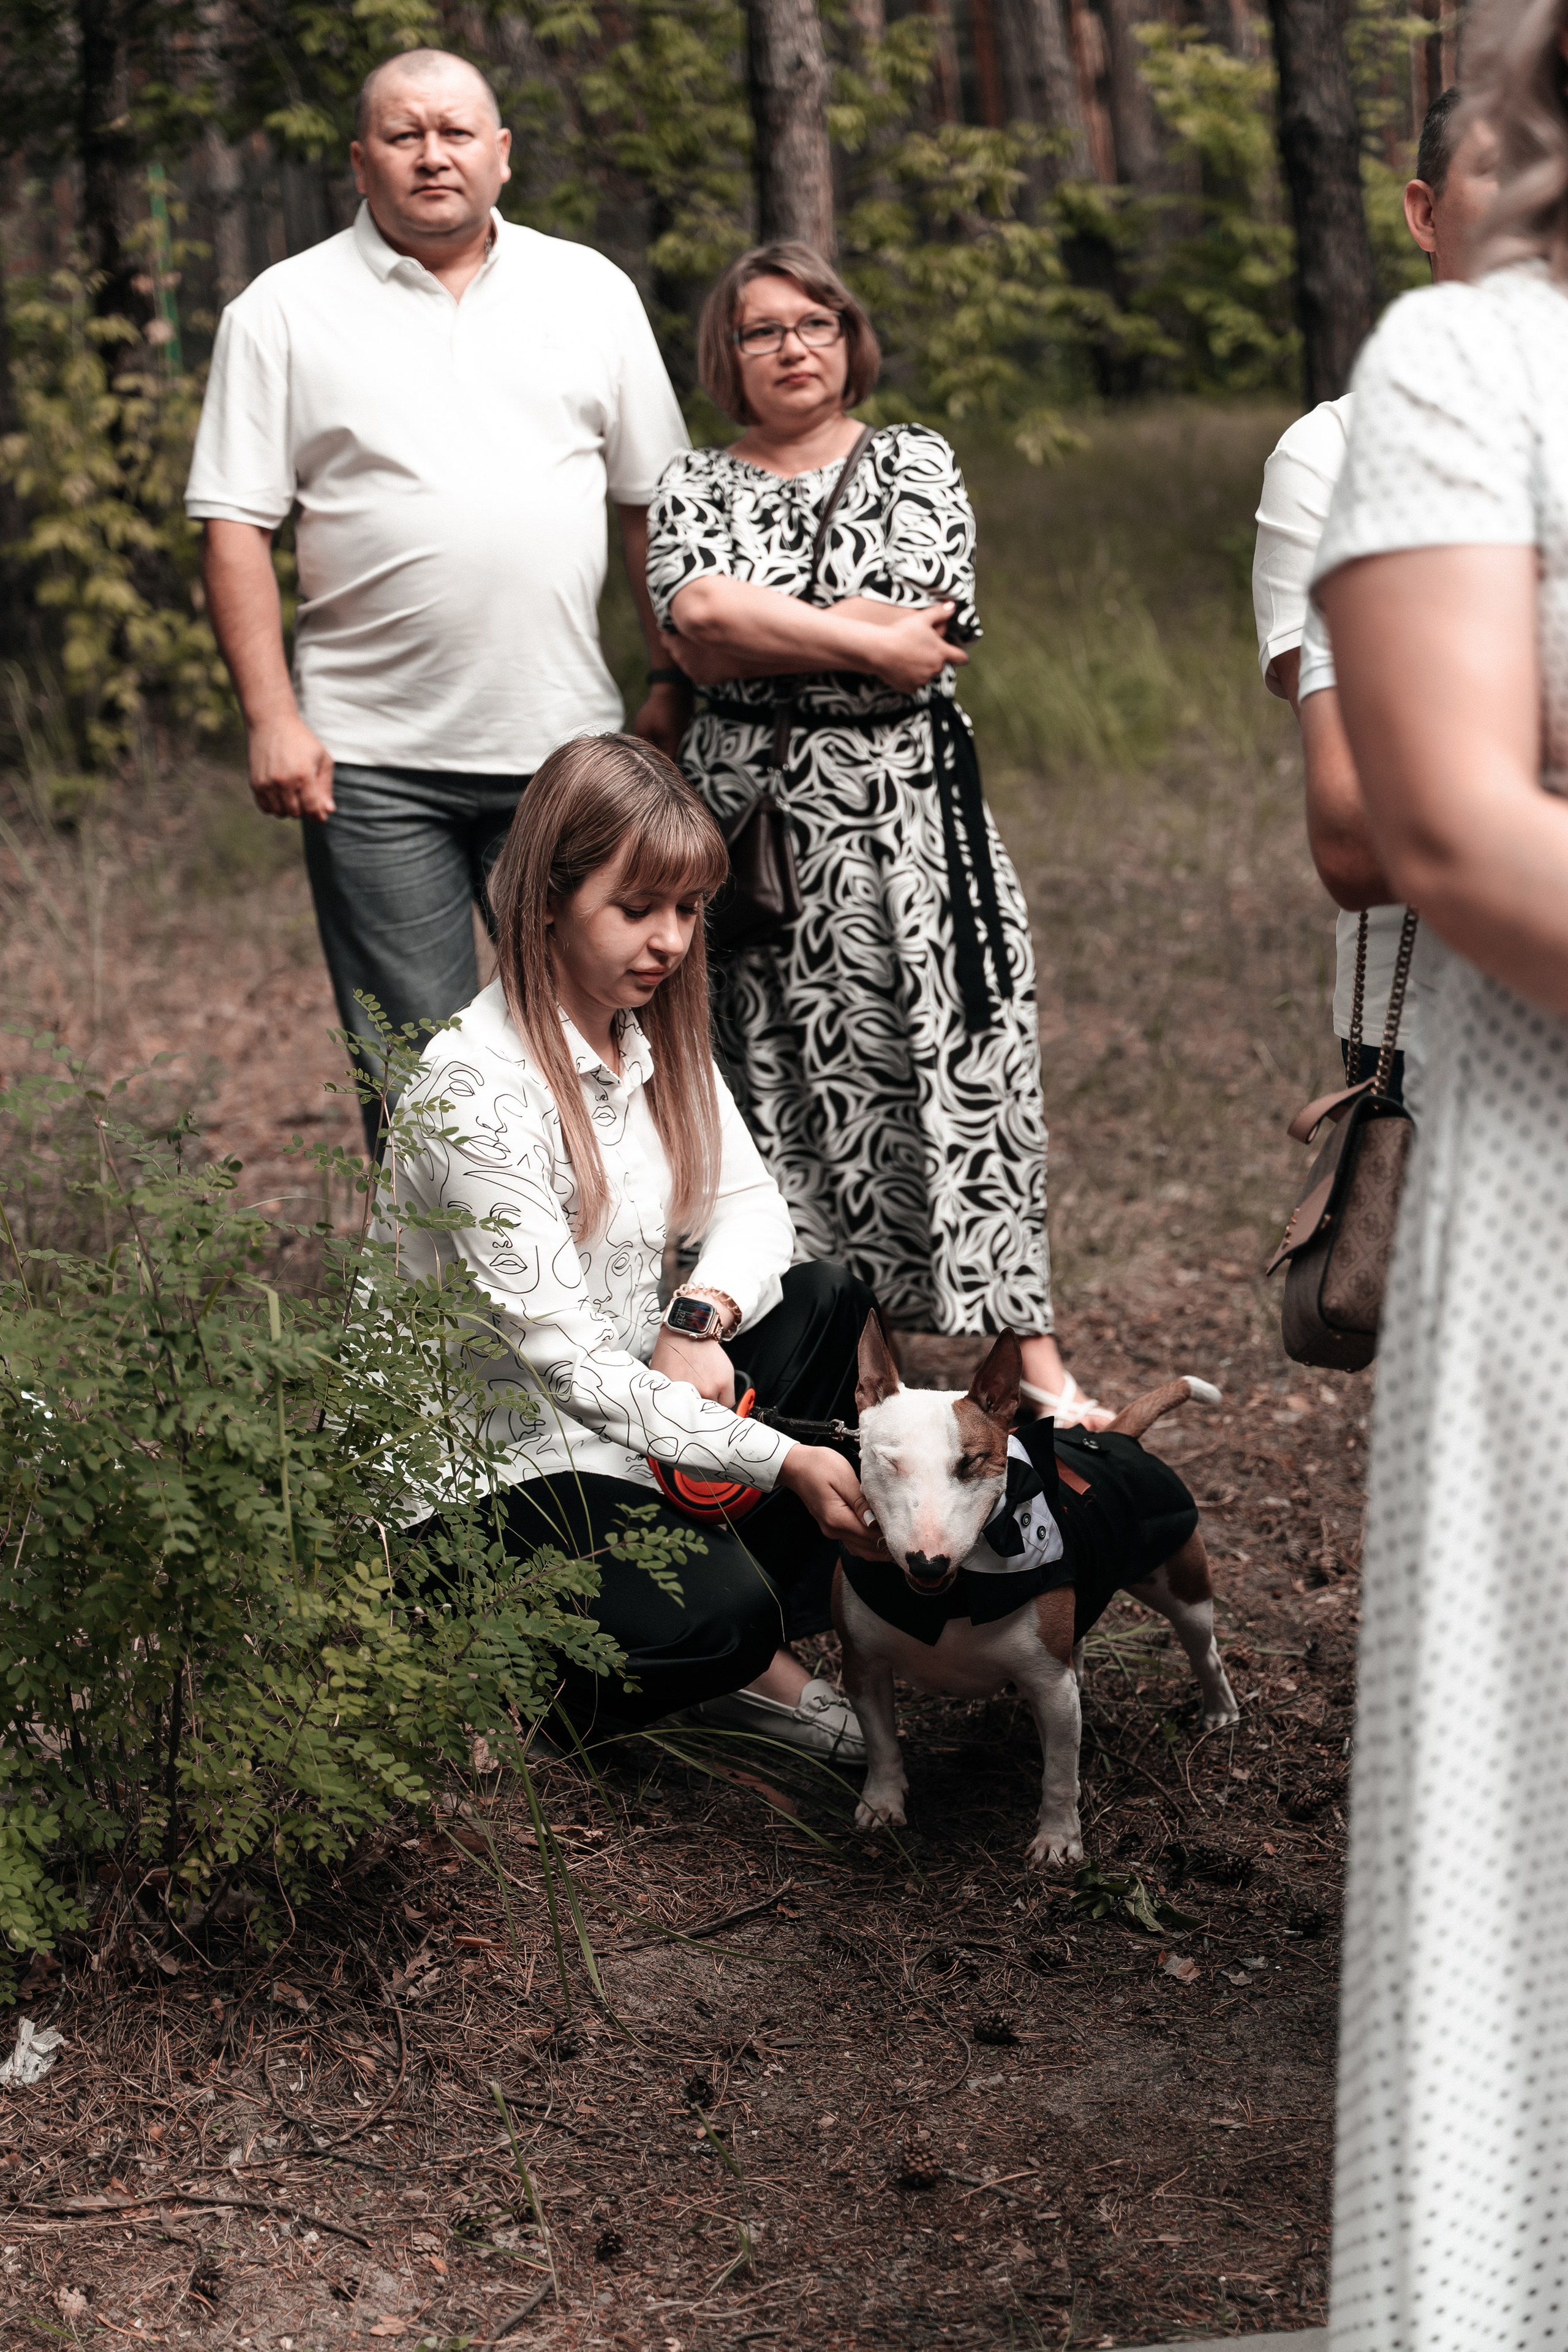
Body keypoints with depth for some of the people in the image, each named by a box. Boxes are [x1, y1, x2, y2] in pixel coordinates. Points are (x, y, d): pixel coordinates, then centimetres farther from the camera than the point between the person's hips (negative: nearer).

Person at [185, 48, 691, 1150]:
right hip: (372, 760, -2)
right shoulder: (285, 310, 4)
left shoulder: (591, 291, 10)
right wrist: (272, 718, -9)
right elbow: (236, 525, 0)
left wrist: (679, 684, 6)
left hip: (566, 741, 2)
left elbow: (653, 500, 12)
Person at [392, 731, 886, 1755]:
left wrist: (705, 1314, -18)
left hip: (631, 1394, 9)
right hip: (489, 1453, -9)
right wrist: (782, 1462, -31)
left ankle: (768, 1664, -6)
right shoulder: (478, 1090, -25)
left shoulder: (656, 1032, 3)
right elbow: (564, 1359, -27)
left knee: (829, 1300, -8)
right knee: (714, 1617, -30)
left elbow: (752, 1204, 6)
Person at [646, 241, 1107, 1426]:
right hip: (756, 810, 1)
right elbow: (697, 638, -8)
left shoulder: (915, 462, 9)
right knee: (792, 1078, 1)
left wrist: (754, 621, -8)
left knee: (961, 1060, -6)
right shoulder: (694, 483, 10)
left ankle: (1027, 1350, -5)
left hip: (911, 799, -1)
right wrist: (863, 639, -11)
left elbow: (926, 621, -7)